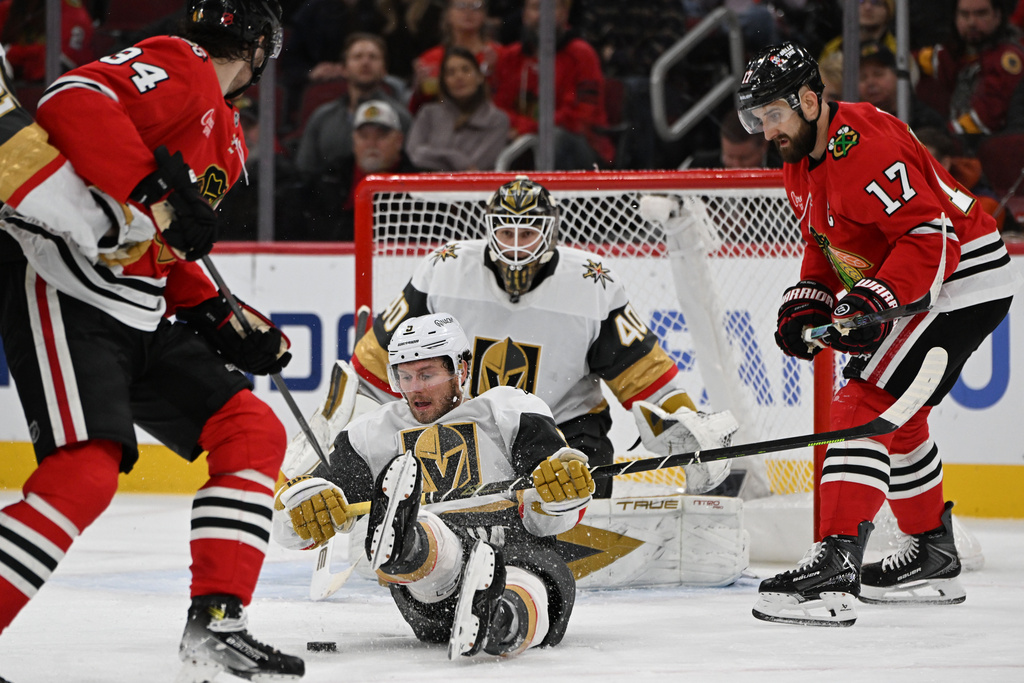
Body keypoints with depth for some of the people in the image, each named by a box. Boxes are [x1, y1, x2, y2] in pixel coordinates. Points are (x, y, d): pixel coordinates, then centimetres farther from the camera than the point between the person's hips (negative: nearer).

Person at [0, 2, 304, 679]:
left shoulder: (227, 143, 23)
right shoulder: (179, 66, -6)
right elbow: (73, 103, -23)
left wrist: (219, 319, 13)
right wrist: (158, 190, -29)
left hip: (136, 318, 10)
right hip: (61, 290, -10)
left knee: (254, 434, 7)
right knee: (86, 473, -23)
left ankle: (216, 624, 6)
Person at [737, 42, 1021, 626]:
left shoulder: (866, 146, -24)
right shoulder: (802, 164, 9)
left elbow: (932, 234, -28)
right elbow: (826, 248, 20)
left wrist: (874, 301, -34)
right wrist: (807, 303, 3)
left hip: (966, 279, -11)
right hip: (909, 289, 11)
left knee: (865, 408, -19)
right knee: (894, 417, 22)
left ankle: (835, 569, -28)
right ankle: (934, 560, 37)